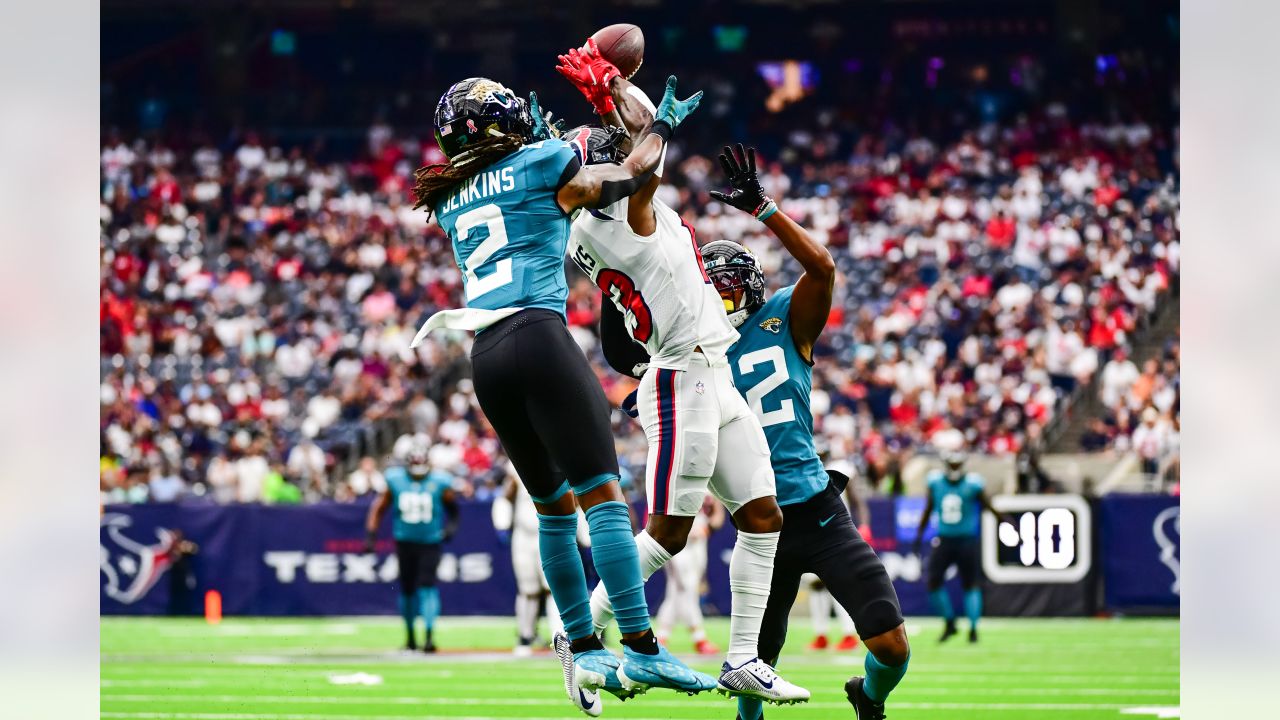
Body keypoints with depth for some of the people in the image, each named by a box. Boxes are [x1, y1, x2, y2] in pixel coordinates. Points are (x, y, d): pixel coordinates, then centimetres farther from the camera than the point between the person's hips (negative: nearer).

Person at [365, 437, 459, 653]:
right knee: (407, 589, 8)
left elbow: (453, 508, 9)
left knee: (427, 586, -15)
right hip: (405, 543, 2)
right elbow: (379, 508, 5)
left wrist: (451, 526, -8)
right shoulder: (395, 480, -4)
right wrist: (370, 534, -1)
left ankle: (430, 635, -18)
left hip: (430, 543, -2)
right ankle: (410, 636, 25)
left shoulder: (439, 483, -7)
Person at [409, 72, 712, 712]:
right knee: (602, 492, -10)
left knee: (554, 503, 15)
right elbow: (627, 176, 18)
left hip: (485, 357, 7)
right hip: (537, 336, -7)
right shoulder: (541, 162, 4)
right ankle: (640, 647, -17)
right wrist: (663, 125, 35)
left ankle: (583, 647, 15)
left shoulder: (450, 202, 20)